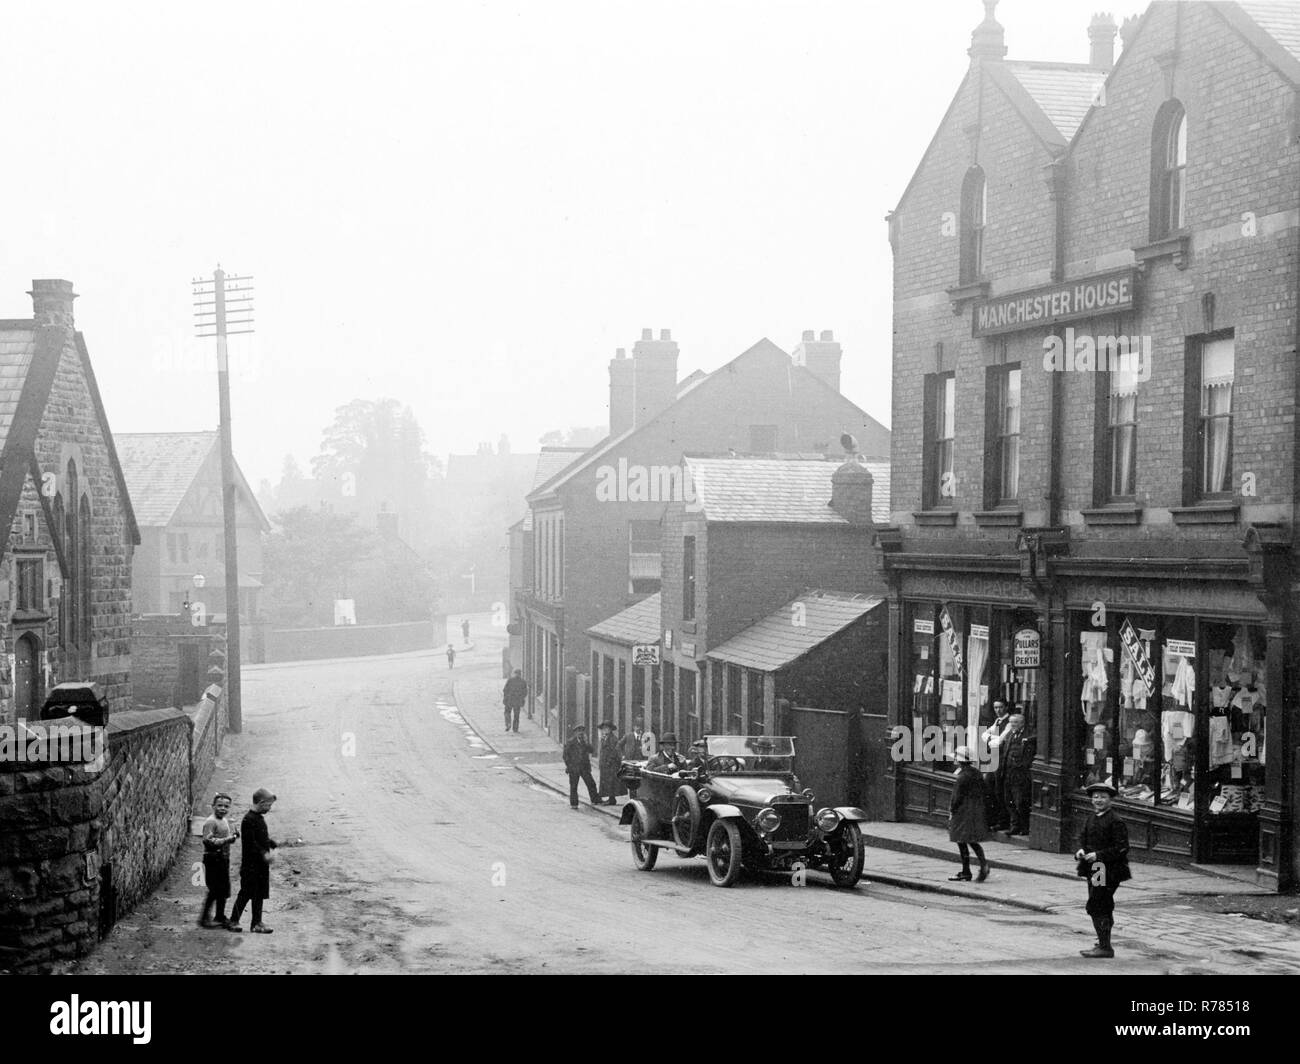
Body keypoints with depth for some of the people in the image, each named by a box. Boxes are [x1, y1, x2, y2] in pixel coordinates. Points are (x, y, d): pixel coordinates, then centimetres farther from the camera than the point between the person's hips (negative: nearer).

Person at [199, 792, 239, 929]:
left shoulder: (225, 821, 14)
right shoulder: (210, 822, -14)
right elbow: (208, 840, -23)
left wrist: (234, 834, 3)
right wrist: (227, 839, -25)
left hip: (224, 858, 9)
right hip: (213, 859, -9)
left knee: (224, 889, 13)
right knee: (214, 889, -8)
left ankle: (220, 917, 23)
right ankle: (204, 918, -2)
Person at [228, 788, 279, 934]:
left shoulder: (260, 818, 13)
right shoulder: (249, 819, -17)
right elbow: (250, 843, -22)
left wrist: (272, 843, 6)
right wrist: (264, 854, -26)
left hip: (261, 864, 9)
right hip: (250, 865, -9)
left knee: (259, 894, 10)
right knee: (246, 893, -3)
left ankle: (257, 923, 15)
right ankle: (233, 921, 7)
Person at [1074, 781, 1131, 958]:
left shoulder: (1115, 822, -11)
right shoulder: (1090, 820, 13)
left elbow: (1121, 848, -15)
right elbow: (1083, 839, 20)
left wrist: (1098, 855, -20)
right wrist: (1080, 851, -3)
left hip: (1108, 872, -8)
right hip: (1093, 869, 8)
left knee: (1096, 907, -11)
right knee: (1103, 908, 16)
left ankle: (1105, 947, -7)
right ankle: (1103, 943, 25)